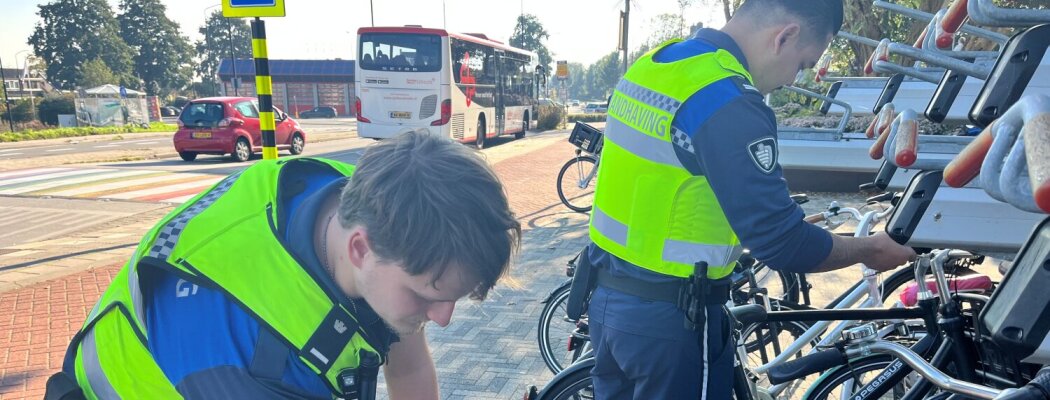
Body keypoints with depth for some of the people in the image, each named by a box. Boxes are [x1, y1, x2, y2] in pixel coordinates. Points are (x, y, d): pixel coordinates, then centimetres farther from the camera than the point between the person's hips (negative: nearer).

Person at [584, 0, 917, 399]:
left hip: (607, 295, 8)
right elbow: (781, 243, -22)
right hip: (666, 314, -8)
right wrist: (872, 249, -3)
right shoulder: (729, 103, -23)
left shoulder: (655, 61, 5)